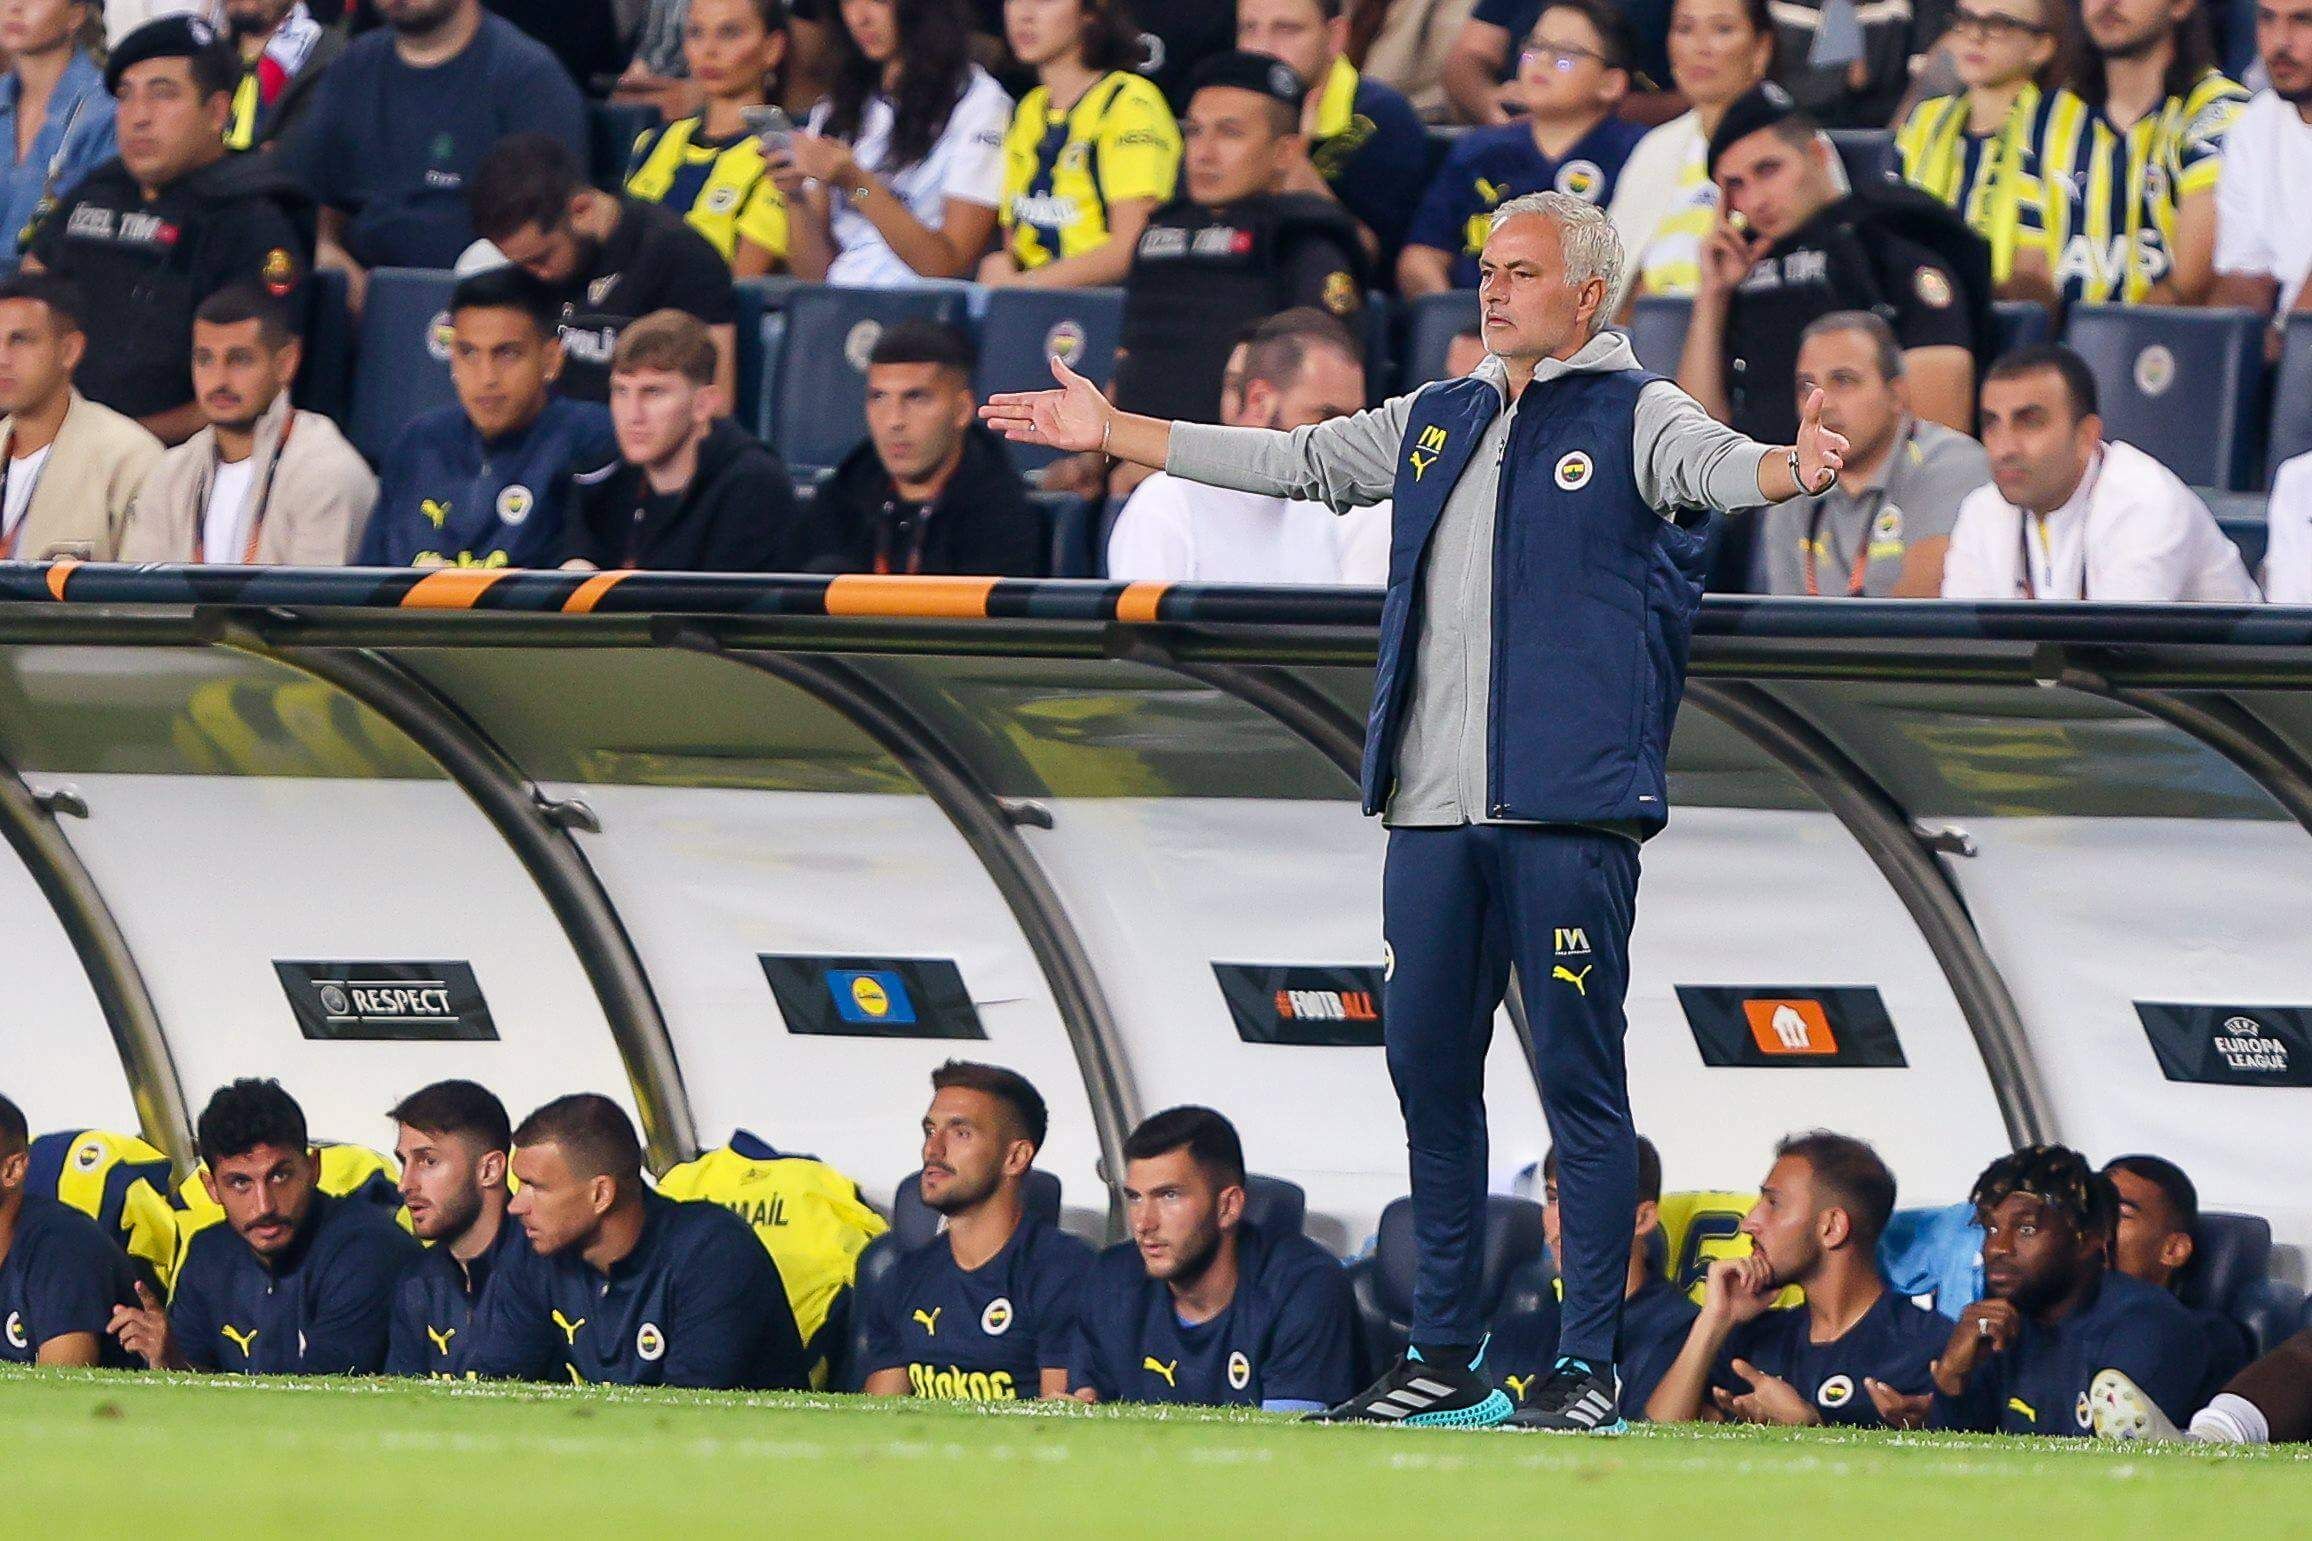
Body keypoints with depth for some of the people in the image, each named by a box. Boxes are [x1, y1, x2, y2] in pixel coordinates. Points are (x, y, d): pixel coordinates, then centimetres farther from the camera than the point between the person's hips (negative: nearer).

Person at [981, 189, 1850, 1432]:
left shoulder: (1633, 417, 0)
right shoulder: (1433, 424, 20)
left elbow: (1715, 465, -19)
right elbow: (1292, 463, 28)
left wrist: (1789, 469, -43)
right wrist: (1113, 434, 30)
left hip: (1570, 810, -7)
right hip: (1435, 813, 7)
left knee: (1579, 1082, -6)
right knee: (1428, 1071, 8)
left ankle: (1590, 1364, -3)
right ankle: (1445, 1361, 16)